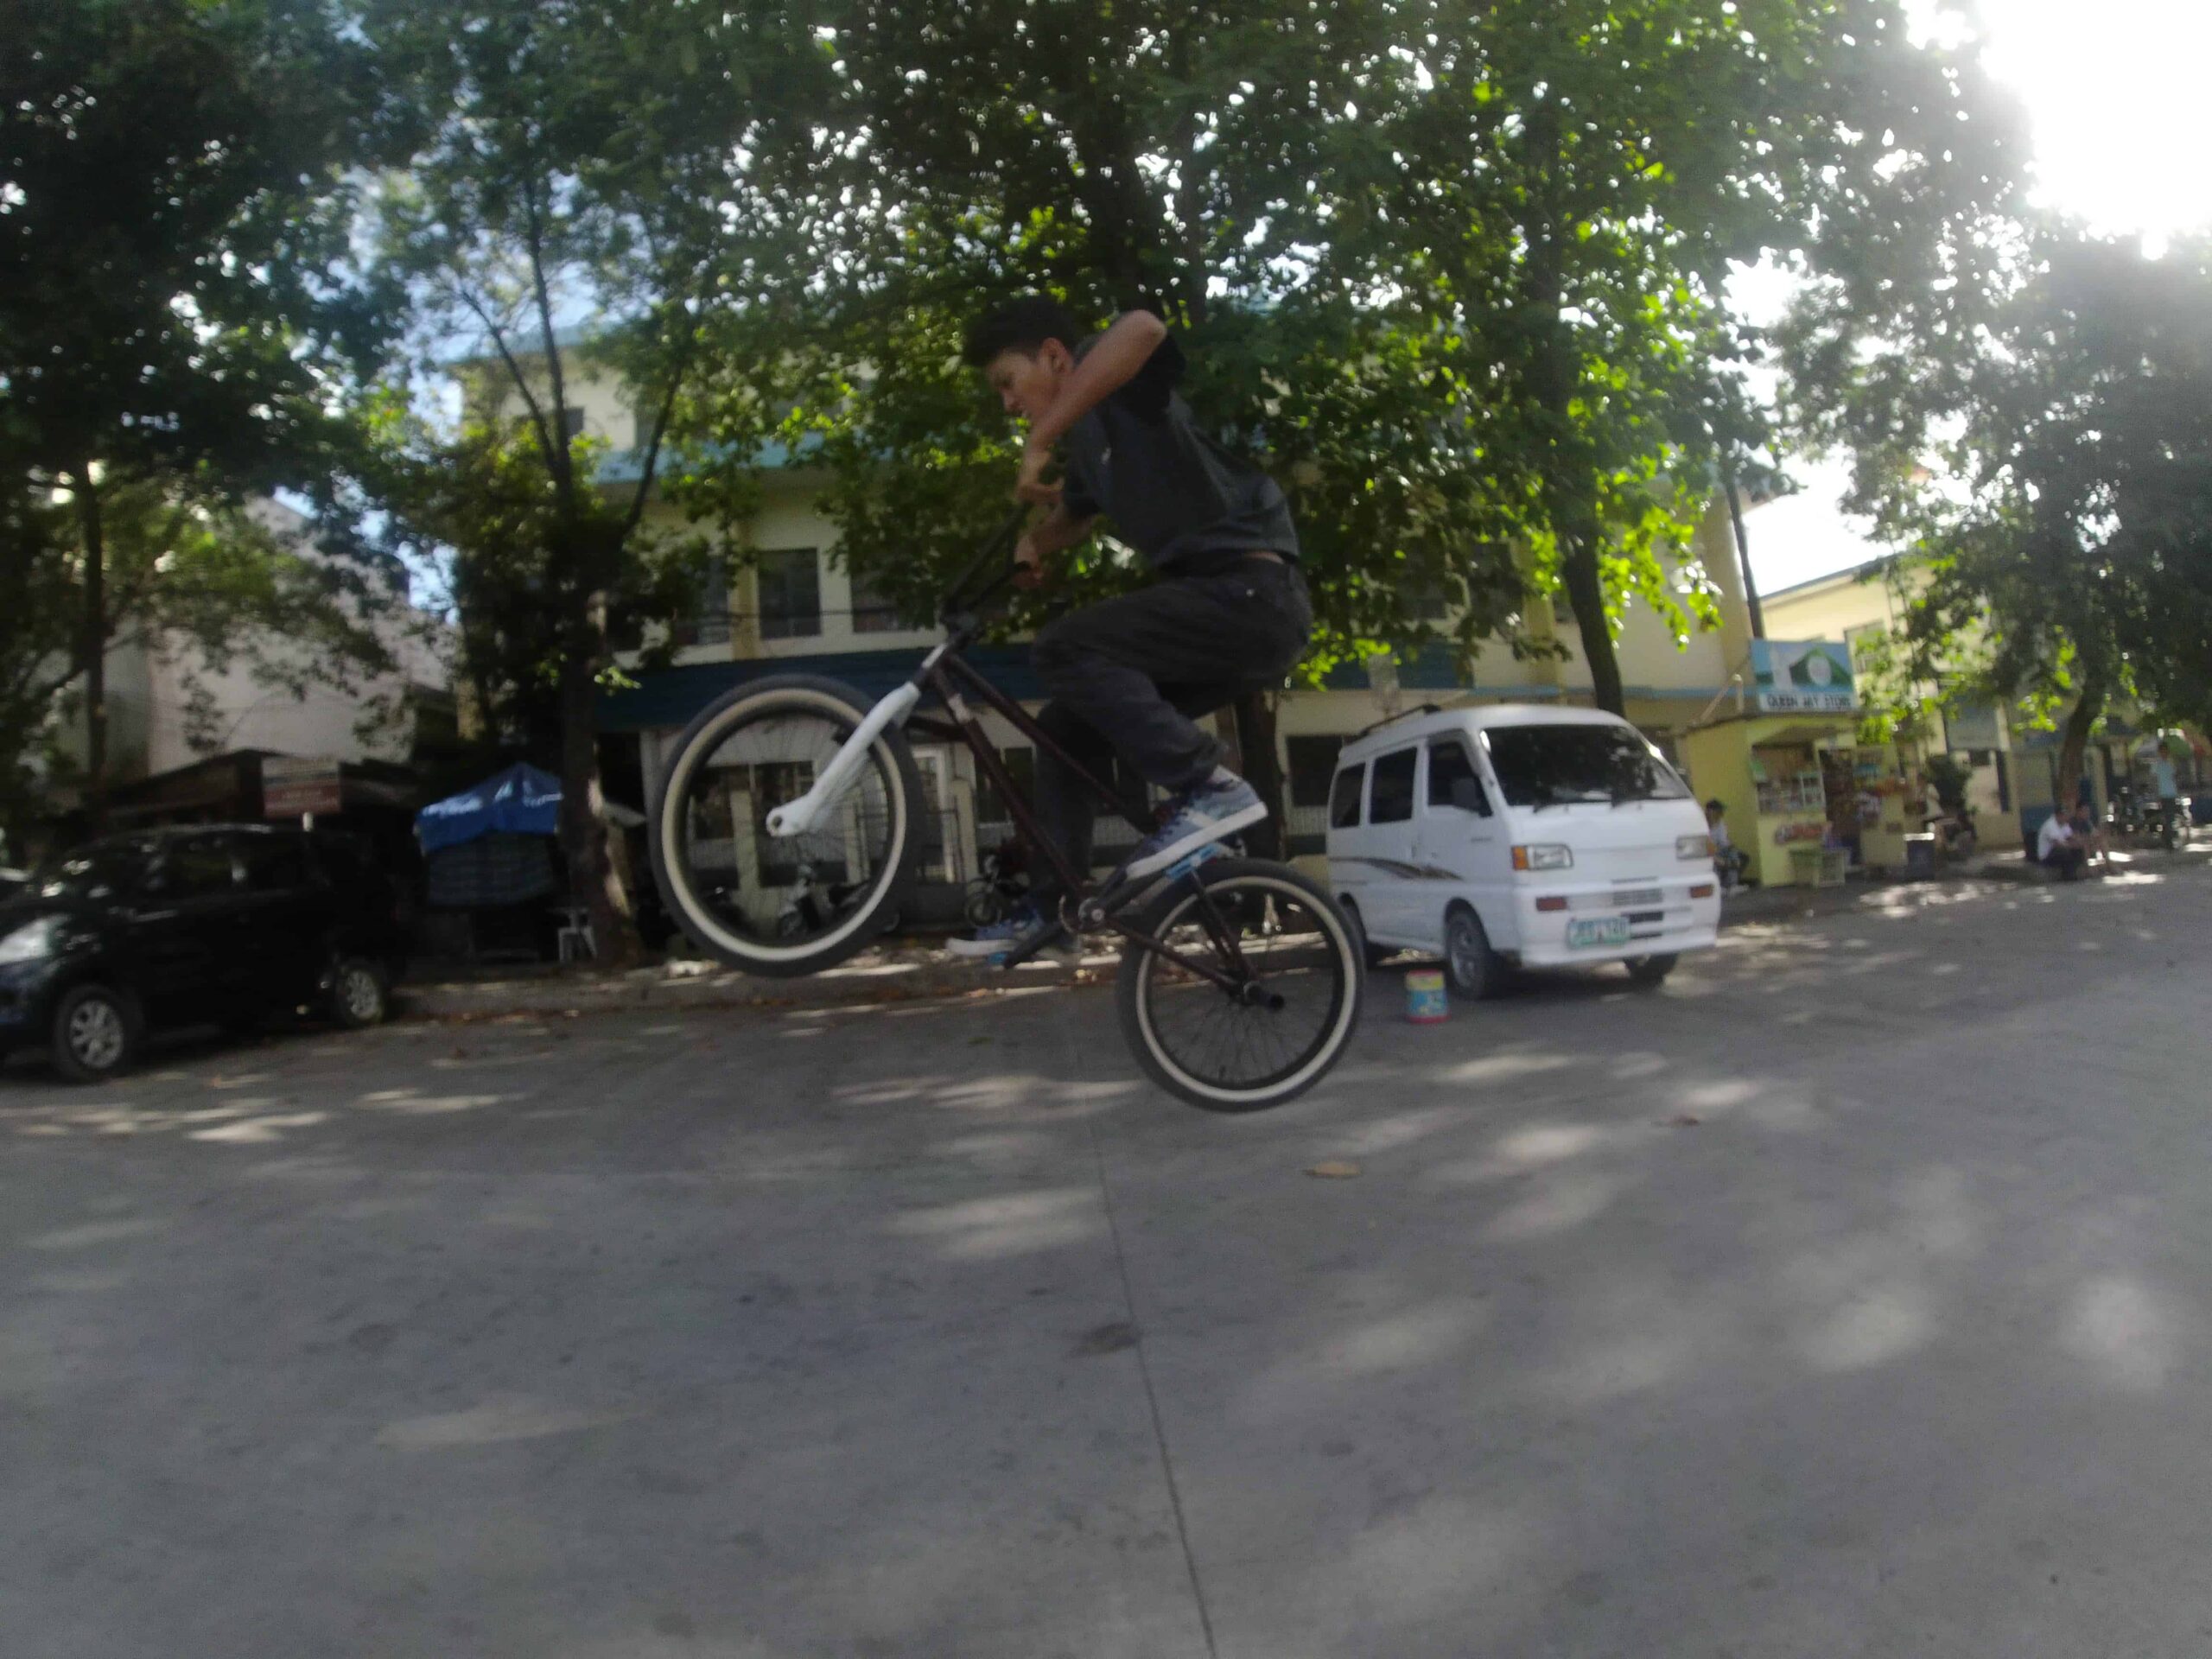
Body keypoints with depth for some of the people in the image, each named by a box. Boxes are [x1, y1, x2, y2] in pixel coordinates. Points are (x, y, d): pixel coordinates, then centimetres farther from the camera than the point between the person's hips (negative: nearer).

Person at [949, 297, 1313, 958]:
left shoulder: (1121, 390, -5)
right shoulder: (1091, 445, 20)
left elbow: (1141, 329, -31)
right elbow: (1072, 517, 40)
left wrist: (1038, 443, -27)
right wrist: (1031, 544, 17)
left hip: (1252, 594, -9)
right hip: (1220, 604, 9)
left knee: (1065, 647, -22)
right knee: (1066, 728, 9)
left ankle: (1210, 786, -20)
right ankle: (1048, 906, 15)